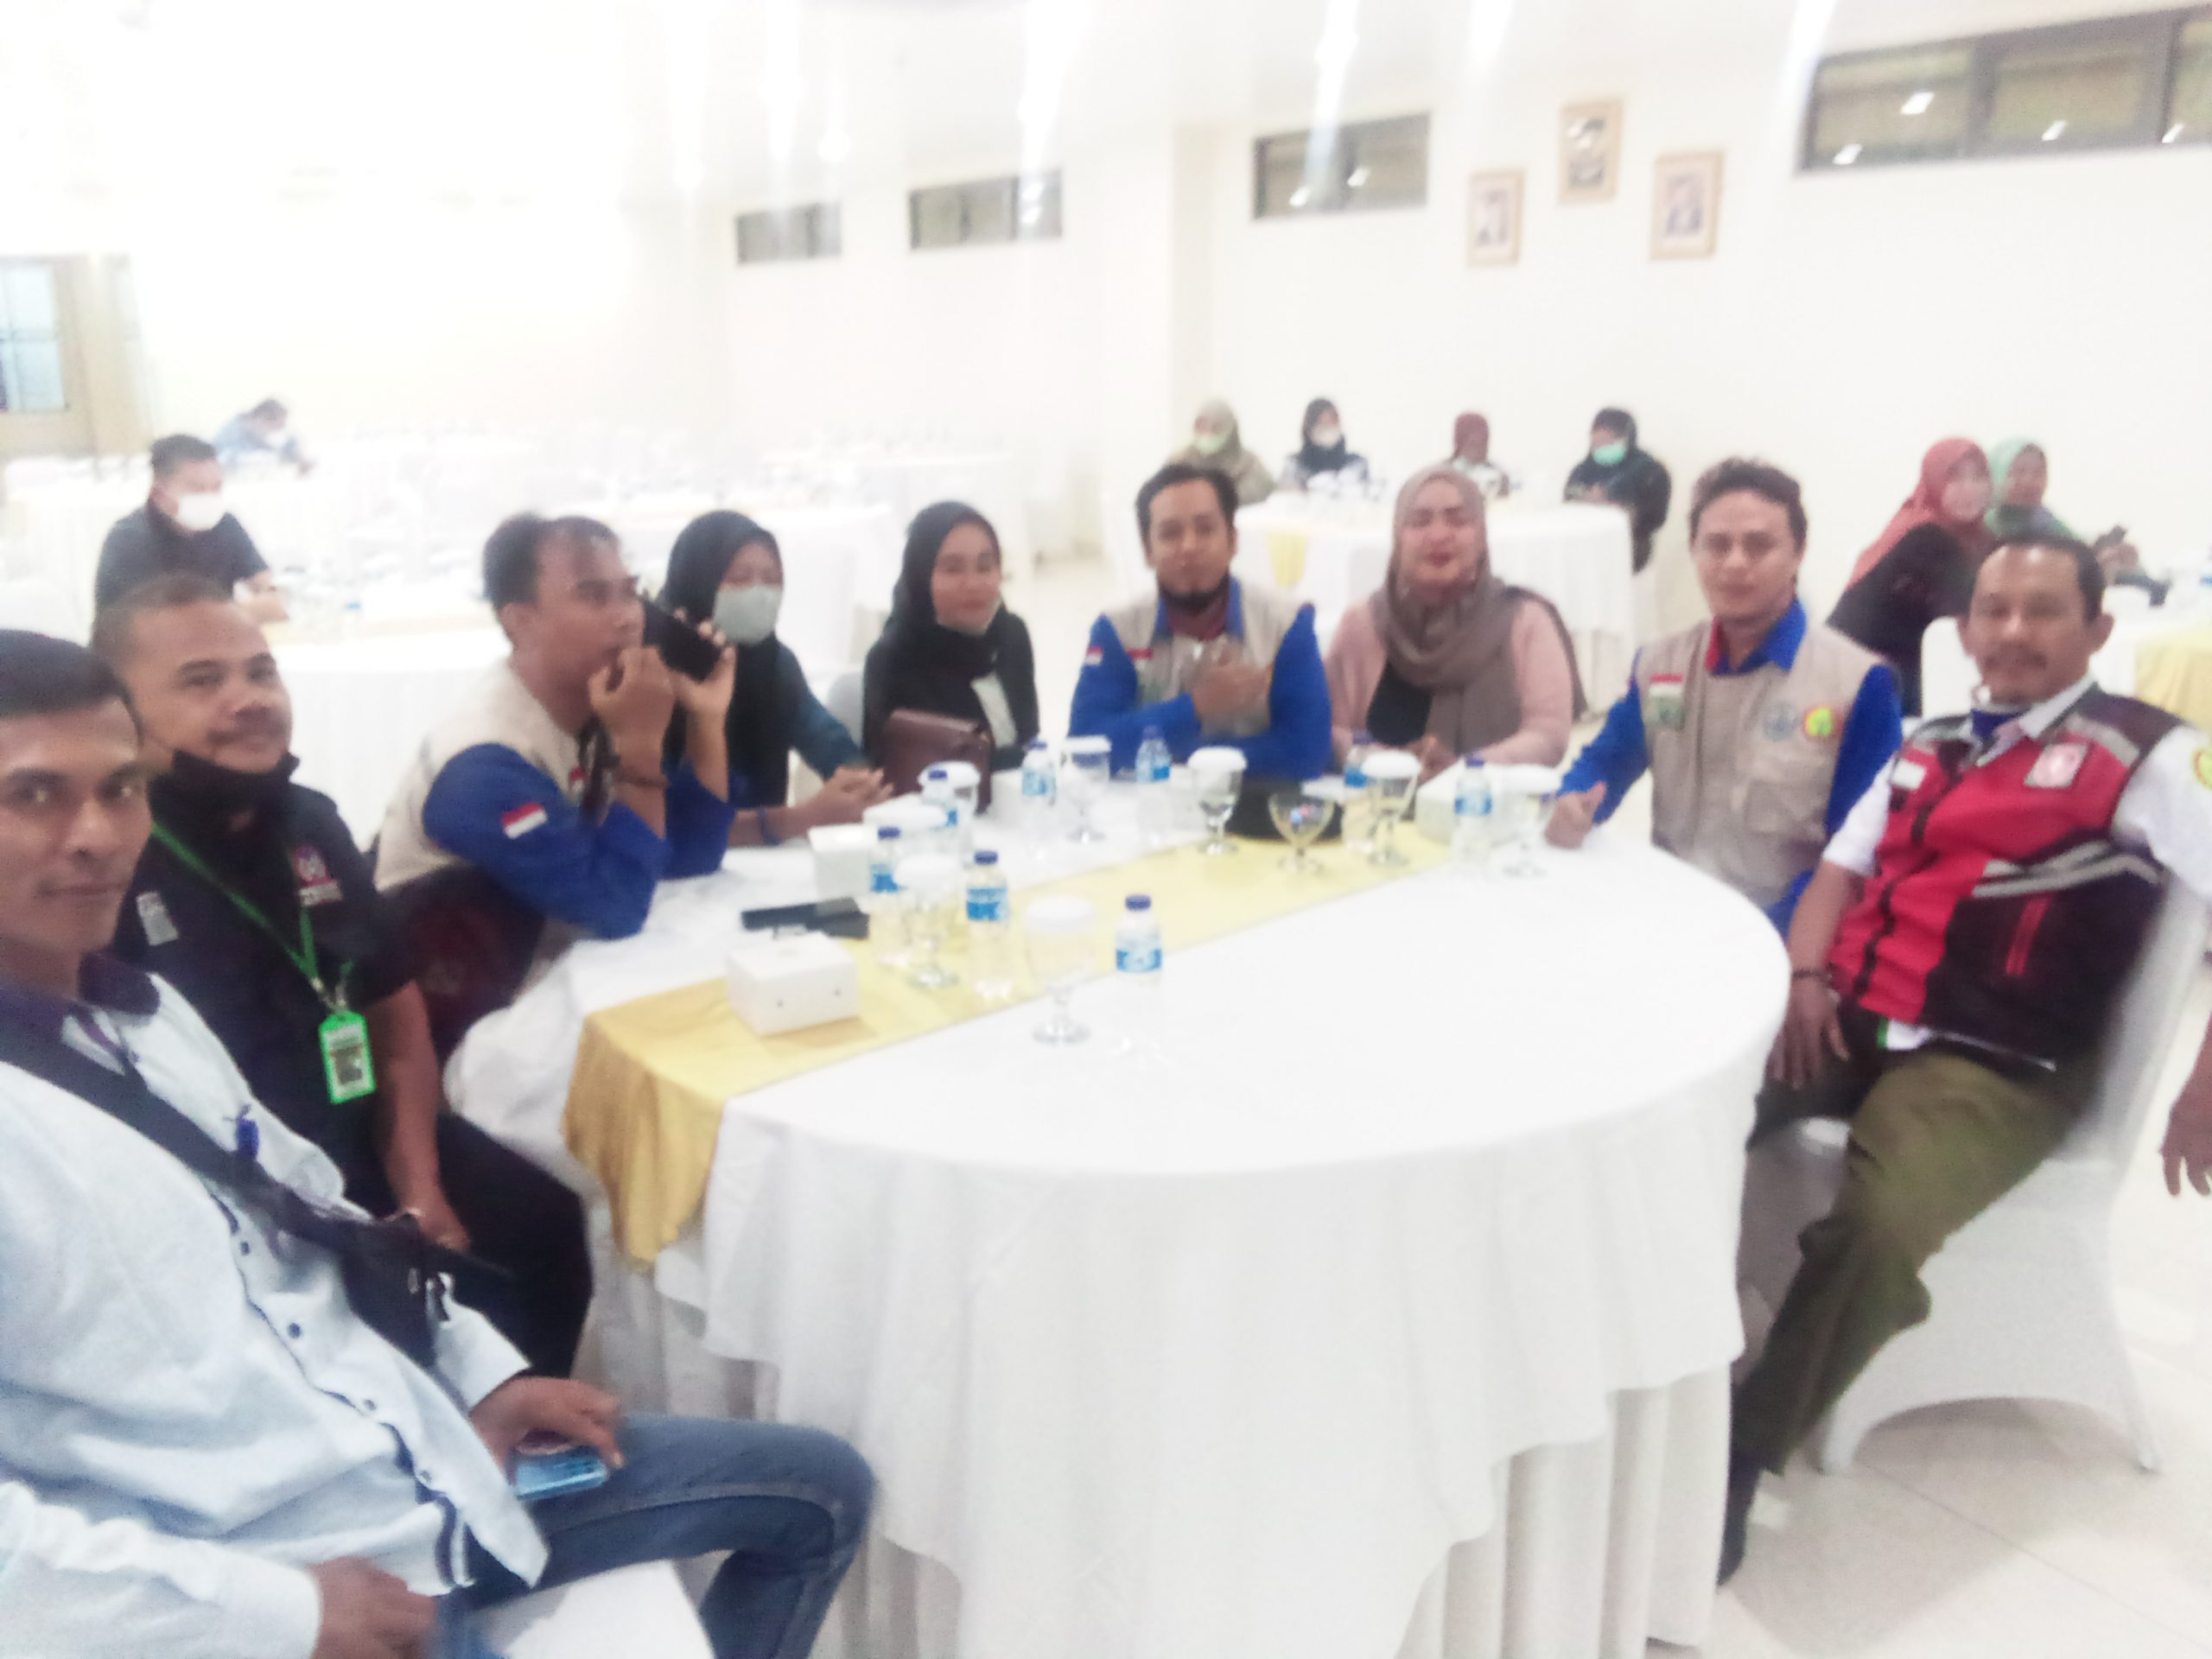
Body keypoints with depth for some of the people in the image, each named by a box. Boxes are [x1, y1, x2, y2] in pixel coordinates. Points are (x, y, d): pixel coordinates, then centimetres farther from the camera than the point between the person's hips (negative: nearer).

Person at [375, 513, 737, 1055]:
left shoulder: (597, 705, -2)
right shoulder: (486, 762, -24)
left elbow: (692, 858, -2)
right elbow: (616, 908, -25)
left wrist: (707, 721, -12)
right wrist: (641, 744, -28)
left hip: (561, 970, 7)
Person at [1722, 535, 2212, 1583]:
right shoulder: (1932, 745, 17)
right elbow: (1845, 862, 18)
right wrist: (1806, 977, -1)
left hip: (1996, 1066, -5)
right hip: (1855, 1021, 6)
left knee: (1874, 1227, -32)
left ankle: (1738, 1456, -14)